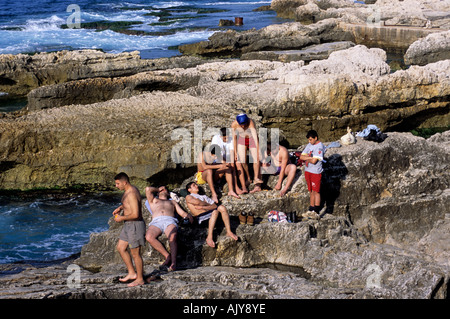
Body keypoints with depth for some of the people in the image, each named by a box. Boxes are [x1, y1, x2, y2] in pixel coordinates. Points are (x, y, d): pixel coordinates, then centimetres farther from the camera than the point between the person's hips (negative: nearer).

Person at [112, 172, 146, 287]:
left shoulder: (132, 194, -24)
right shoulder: (129, 191, 8)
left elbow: (135, 214, -29)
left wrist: (122, 218, -16)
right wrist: (120, 207, 12)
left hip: (135, 225, -11)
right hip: (128, 226, 11)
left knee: (135, 253, 1)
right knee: (120, 248, 17)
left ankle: (140, 279, 13)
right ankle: (132, 273, 24)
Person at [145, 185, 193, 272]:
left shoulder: (172, 202, 39)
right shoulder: (153, 200, 39)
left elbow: (182, 213, 26)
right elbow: (148, 189, 22)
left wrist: (188, 216, 3)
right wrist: (158, 189, 41)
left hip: (169, 220, 0)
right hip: (156, 222, 0)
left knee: (172, 237, -37)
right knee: (148, 236, -35)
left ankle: (173, 262, -46)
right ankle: (167, 255, -29)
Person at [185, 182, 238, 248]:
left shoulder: (204, 196, 32)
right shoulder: (189, 197, 18)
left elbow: (215, 206, 14)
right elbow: (197, 202, -6)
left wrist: (203, 207, -3)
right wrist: (208, 204, 11)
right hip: (202, 217, -5)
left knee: (222, 207, -24)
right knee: (215, 211, -34)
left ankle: (229, 232, -26)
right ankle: (209, 237, -41)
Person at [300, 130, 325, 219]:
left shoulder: (319, 147, -14)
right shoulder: (309, 145, 11)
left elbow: (314, 161, -22)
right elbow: (301, 157, 5)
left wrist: (307, 158, -4)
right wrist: (310, 157, -11)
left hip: (316, 172, -8)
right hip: (308, 171, 8)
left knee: (316, 192, -3)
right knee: (311, 192, 13)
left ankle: (316, 213, 0)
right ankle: (311, 211, 19)